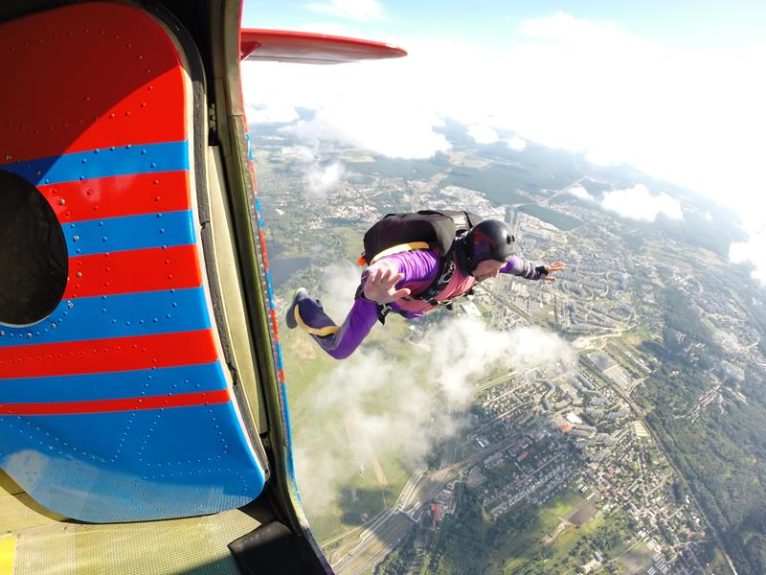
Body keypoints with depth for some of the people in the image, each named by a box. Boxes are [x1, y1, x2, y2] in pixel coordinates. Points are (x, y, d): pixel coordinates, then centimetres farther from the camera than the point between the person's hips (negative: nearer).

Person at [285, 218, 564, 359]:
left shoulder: (478, 258, -22)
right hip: (381, 289, -7)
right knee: (339, 350, 2)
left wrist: (537, 272, 19)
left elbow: (511, 262, 1)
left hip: (415, 293, 7)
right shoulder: (435, 261, -47)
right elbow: (390, 265, -67)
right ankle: (304, 305, 24)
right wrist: (374, 287, -90)